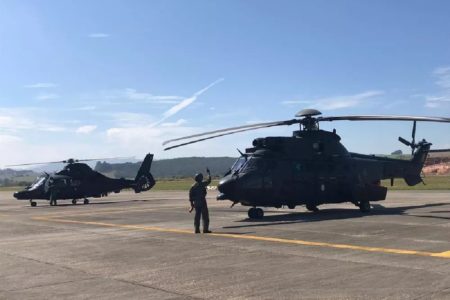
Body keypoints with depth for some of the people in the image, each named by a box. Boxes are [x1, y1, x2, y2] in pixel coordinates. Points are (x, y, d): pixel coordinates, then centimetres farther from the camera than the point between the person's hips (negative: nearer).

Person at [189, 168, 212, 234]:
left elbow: (190, 195, 6)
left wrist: (191, 204, 11)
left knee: (197, 216, 10)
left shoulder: (193, 186, 6)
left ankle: (197, 229, 10)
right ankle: (205, 229, -3)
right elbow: (209, 180, 7)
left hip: (196, 202, 6)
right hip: (202, 202, -6)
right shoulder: (202, 184, -9)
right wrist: (208, 173, 22)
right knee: (205, 216, 0)